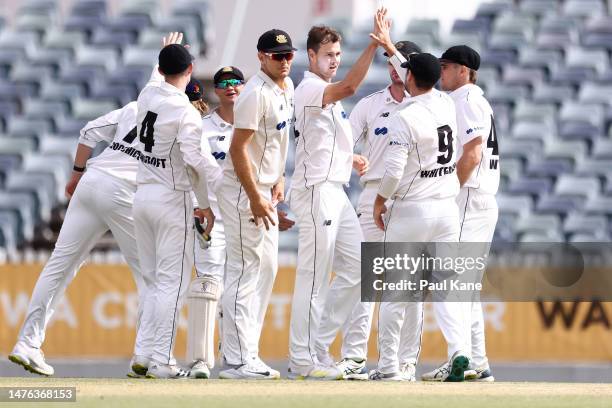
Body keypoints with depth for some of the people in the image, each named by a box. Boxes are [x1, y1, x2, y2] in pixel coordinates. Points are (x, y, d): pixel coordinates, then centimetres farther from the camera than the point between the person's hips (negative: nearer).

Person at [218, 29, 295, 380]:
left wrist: (279, 179, 14)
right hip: (244, 192, -10)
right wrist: (255, 200, -23)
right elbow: (238, 148, -22)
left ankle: (248, 354, 18)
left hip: (266, 191, 10)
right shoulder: (257, 94, -19)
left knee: (267, 269, 13)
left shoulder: (288, 87, 9)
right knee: (245, 272, -10)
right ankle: (237, 361, -10)